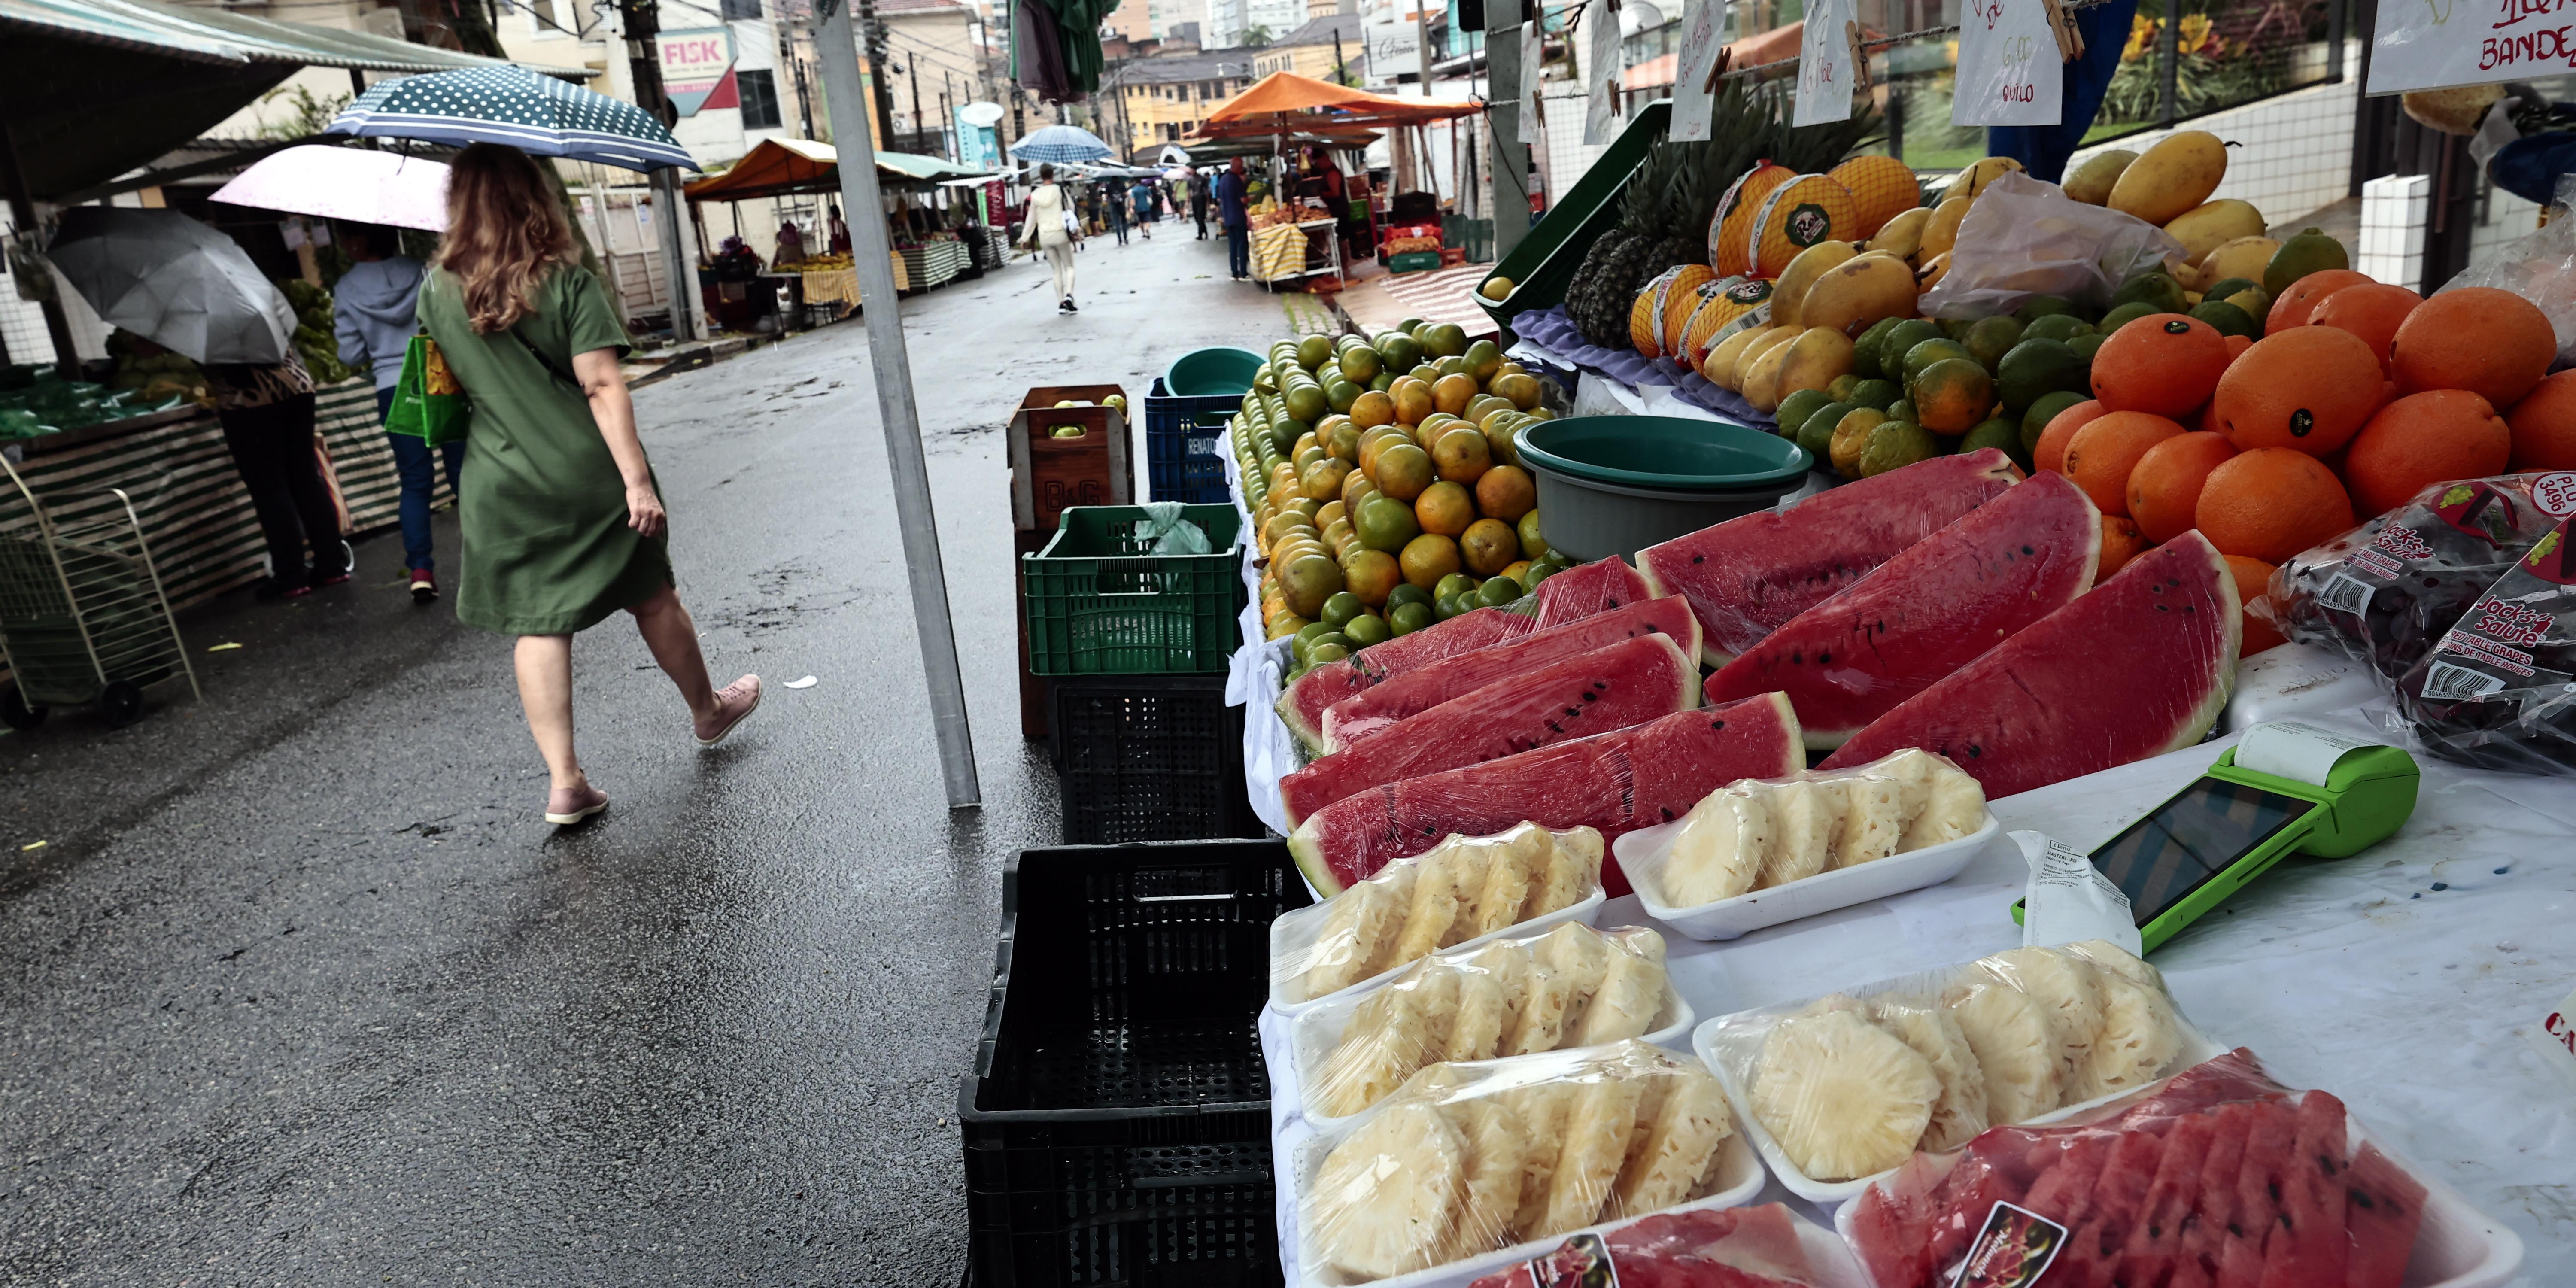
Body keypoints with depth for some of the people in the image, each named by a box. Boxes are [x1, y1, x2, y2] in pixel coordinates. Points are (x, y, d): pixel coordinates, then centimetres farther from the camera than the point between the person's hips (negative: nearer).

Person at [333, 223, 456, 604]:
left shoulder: (346, 289, 1)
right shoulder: (418, 268, -1)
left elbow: (352, 356, 3)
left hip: (393, 390, 0)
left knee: (415, 481, 6)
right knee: (463, 472, 5)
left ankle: (420, 570, 0)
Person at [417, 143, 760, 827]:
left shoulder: (436, 293, 2)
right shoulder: (567, 281, -10)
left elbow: (448, 381, 13)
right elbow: (601, 386, -16)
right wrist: (637, 477, -17)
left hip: (502, 488, 3)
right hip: (587, 476, -2)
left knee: (539, 625, 5)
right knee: (652, 597, 15)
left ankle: (564, 781, 4)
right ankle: (707, 712, 34)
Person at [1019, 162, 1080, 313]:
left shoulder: (1035, 195, 2)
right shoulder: (1059, 190, -5)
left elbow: (1032, 218, 5)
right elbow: (1070, 209, 0)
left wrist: (1025, 237, 13)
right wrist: (1075, 230, 10)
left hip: (1045, 237, 2)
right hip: (1061, 234, -2)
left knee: (1057, 270, 12)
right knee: (1069, 267, 8)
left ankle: (1061, 303, 8)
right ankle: (1068, 294, -17)